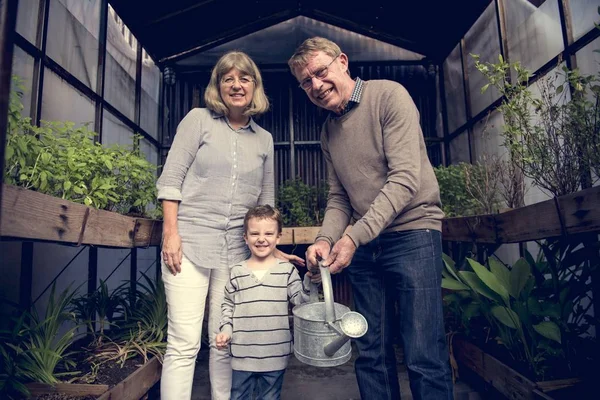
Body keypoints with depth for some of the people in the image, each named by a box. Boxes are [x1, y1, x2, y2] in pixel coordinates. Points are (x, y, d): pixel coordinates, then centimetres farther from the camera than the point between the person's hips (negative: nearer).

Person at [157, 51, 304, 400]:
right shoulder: (199, 119, 3)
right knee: (184, 344, -2)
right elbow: (171, 179, -2)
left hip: (237, 249, 3)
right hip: (190, 242, -3)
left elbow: (266, 200, 16)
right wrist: (171, 233, -10)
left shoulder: (264, 139, 13)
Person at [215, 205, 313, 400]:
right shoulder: (237, 272, 0)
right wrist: (226, 329, -4)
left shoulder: (287, 270, -3)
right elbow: (228, 305, 7)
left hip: (275, 352, -1)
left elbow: (300, 299, -5)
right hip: (243, 351, 1)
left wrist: (309, 279, -20)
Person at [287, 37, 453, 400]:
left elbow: (405, 179, -16)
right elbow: (339, 198, 13)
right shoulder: (328, 129, 14)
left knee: (424, 356, -4)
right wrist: (326, 239, -6)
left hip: (411, 231, -5)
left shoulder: (389, 96, -6)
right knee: (372, 354, 11)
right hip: (363, 246, 6)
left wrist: (354, 236, -20)